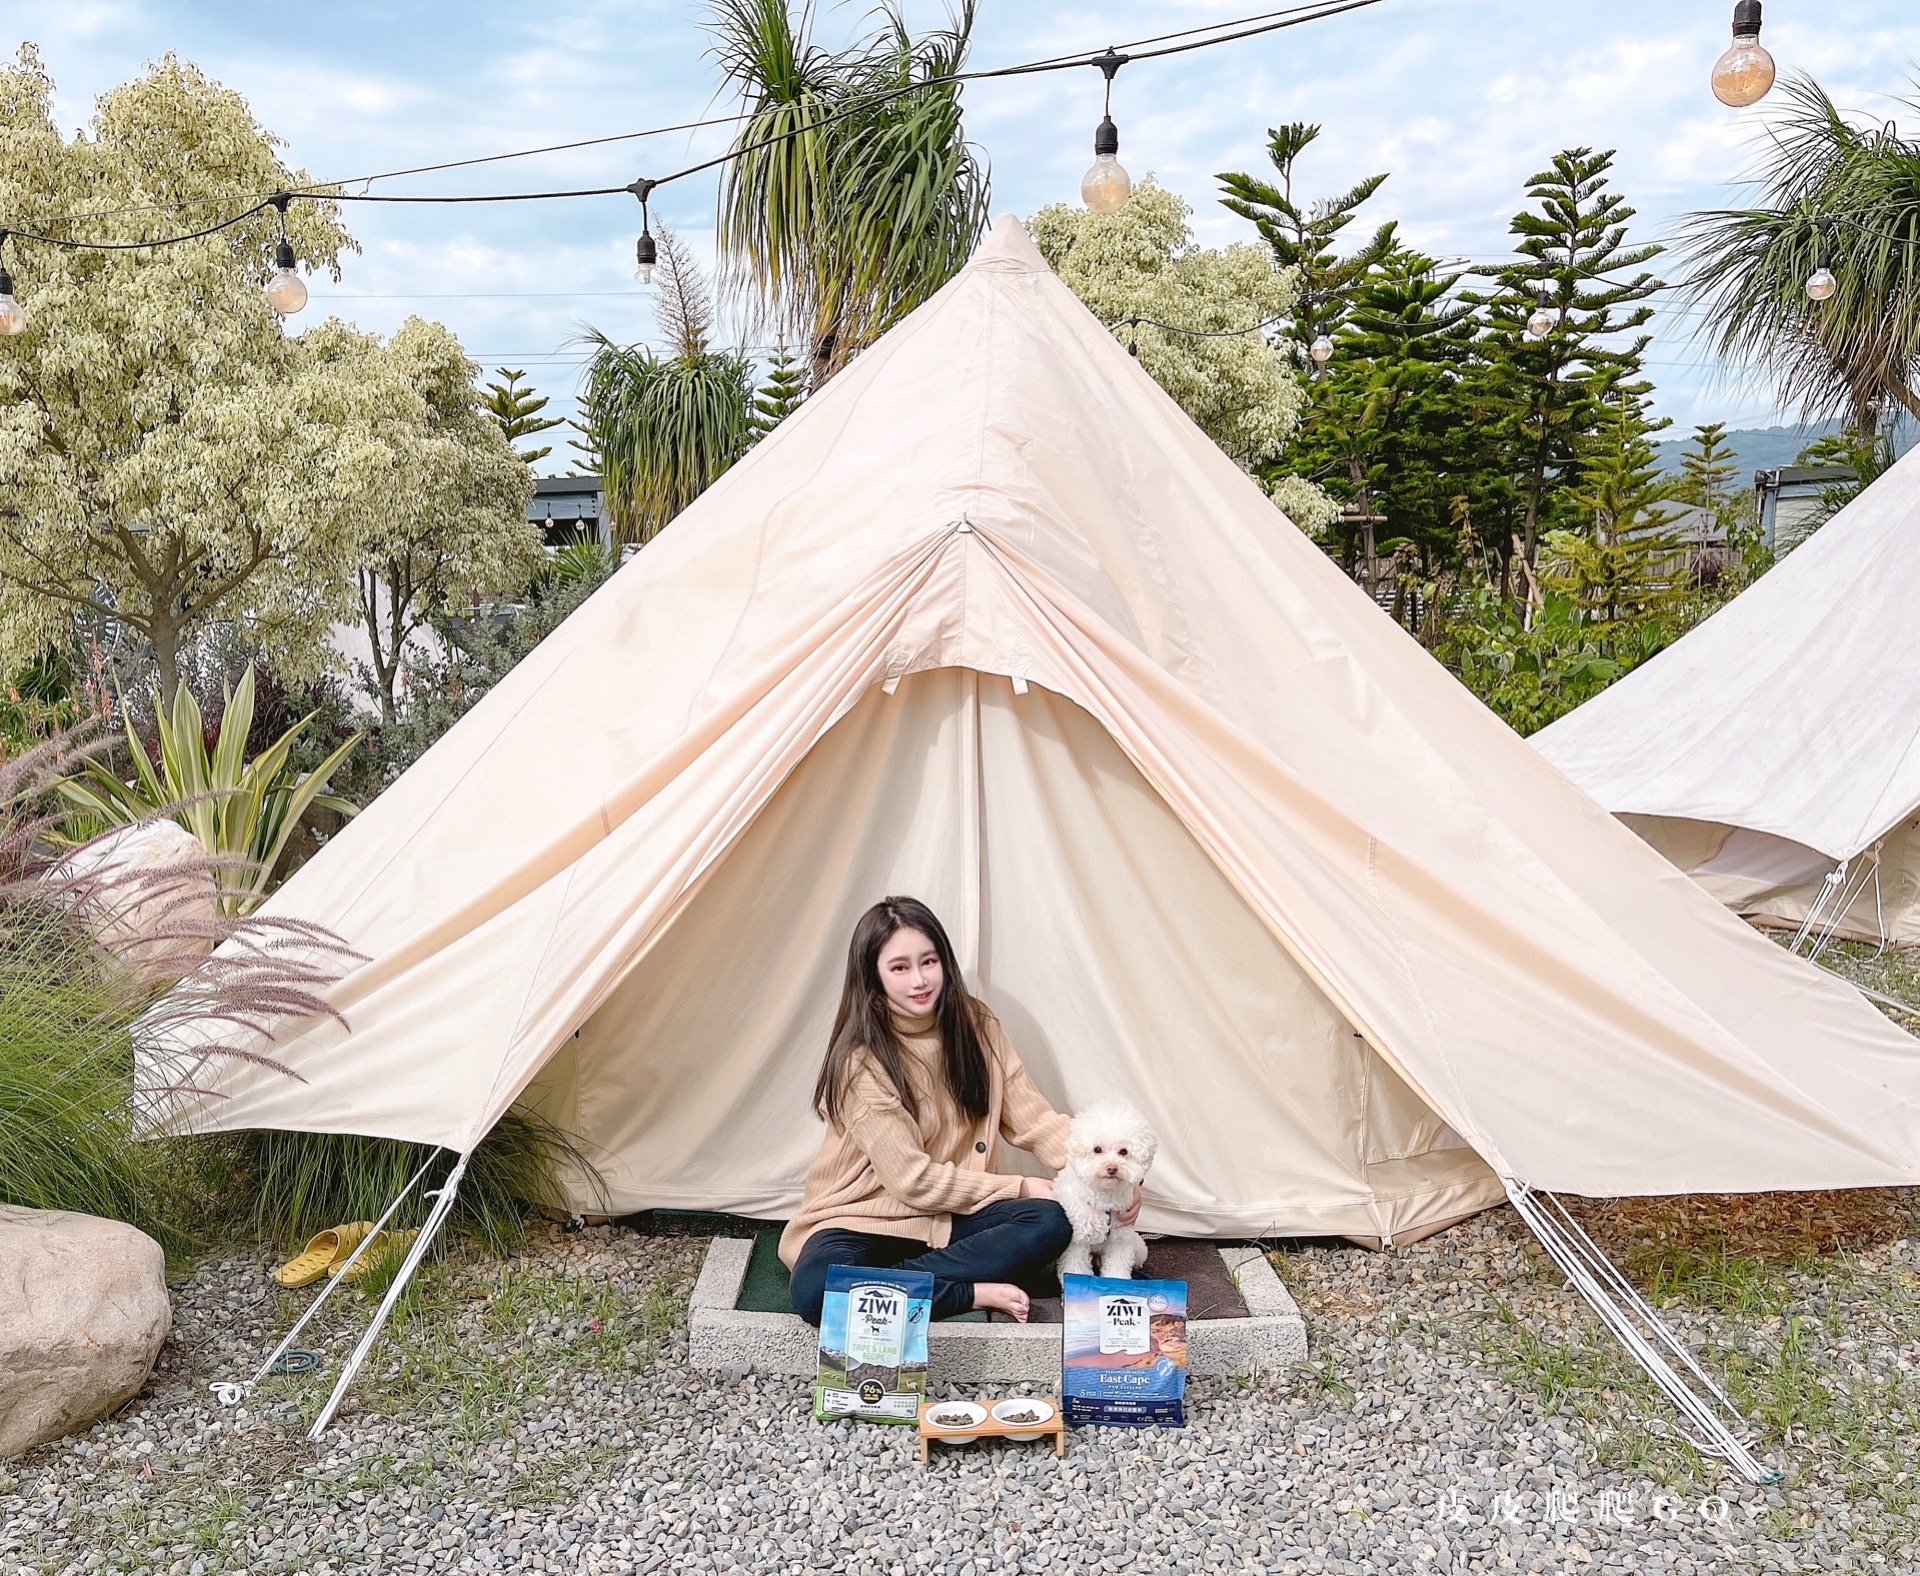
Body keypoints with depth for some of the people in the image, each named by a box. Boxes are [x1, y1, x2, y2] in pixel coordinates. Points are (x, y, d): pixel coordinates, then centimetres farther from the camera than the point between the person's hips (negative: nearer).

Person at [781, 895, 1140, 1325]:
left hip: (952, 1214, 4)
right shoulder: (861, 1060, -18)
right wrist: (1020, 1187, -13)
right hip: (863, 1219, -4)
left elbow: (1031, 1117, -2)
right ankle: (976, 1293, -20)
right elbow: (913, 1180, -16)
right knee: (816, 1291, -35)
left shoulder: (975, 1024, -2)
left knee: (1049, 1222, -23)